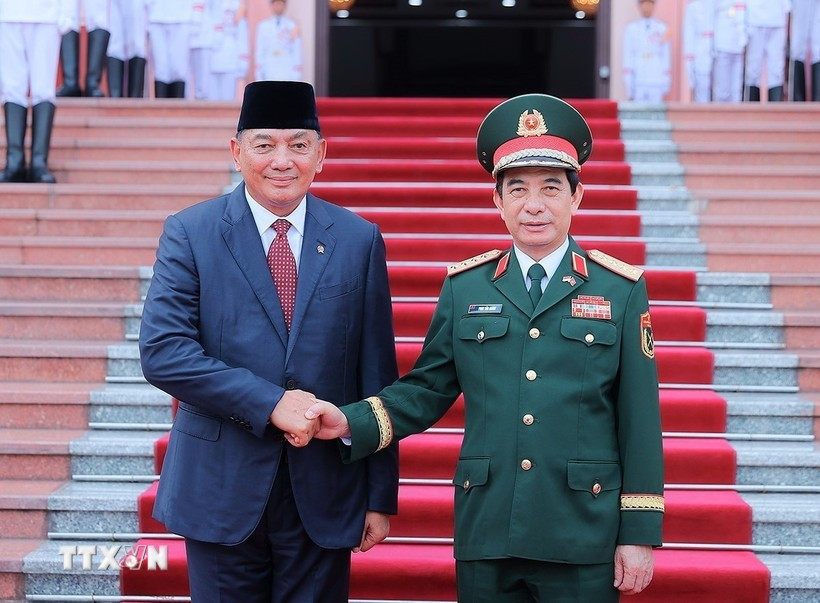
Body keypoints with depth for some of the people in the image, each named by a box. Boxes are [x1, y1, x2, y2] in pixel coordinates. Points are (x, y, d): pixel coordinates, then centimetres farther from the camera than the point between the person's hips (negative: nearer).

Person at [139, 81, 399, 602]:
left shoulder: (359, 241, 3)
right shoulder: (190, 233, -2)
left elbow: (378, 377, 4)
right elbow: (162, 352, -12)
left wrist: (382, 497, 3)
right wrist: (270, 404, -20)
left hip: (324, 495, 1)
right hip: (222, 491, -1)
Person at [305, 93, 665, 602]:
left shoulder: (622, 290, 1)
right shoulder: (464, 288, 7)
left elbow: (640, 420, 0)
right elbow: (426, 390, 9)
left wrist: (640, 534, -2)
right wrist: (351, 423, -7)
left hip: (582, 541, -1)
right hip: (485, 538, 2)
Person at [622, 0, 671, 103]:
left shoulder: (662, 28, 7)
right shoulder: (631, 28, 3)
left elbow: (665, 55, 10)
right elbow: (627, 56, 2)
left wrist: (666, 82, 6)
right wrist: (628, 85, -4)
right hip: (638, 81, -1)